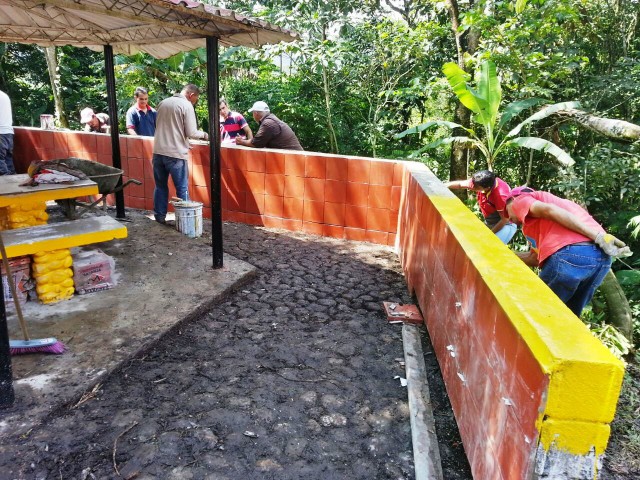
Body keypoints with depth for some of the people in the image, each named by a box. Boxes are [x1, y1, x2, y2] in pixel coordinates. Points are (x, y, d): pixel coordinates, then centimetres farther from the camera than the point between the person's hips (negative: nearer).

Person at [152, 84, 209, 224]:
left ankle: (159, 216, 21)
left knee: (160, 186, 15)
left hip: (158, 151, 6)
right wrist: (204, 135, 8)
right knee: (182, 189, 2)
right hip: (175, 153, -6)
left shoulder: (163, 103, 13)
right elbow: (191, 133, -11)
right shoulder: (186, 105, -7)